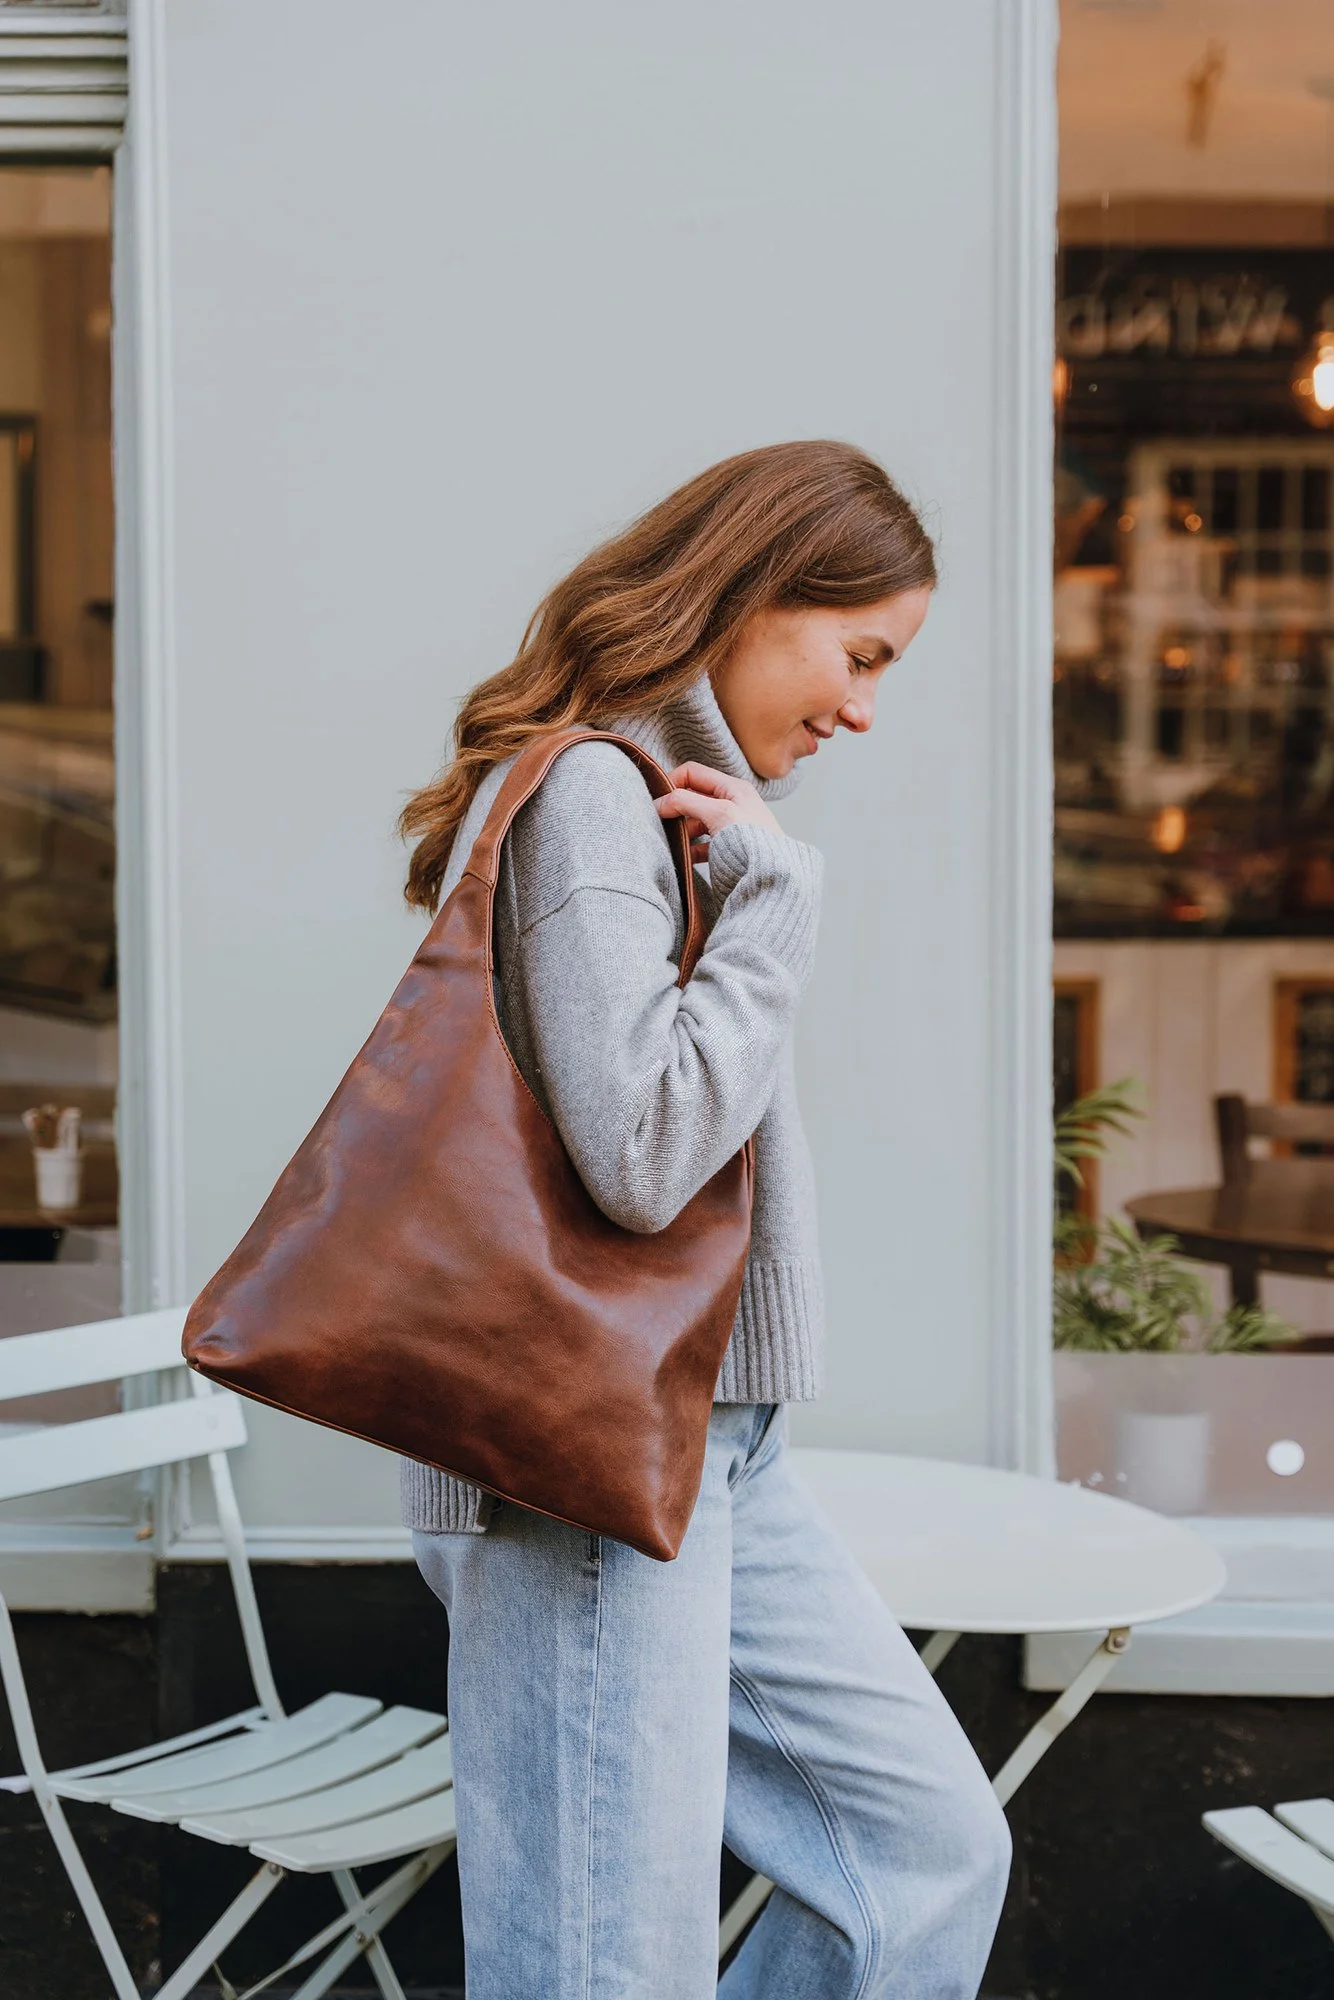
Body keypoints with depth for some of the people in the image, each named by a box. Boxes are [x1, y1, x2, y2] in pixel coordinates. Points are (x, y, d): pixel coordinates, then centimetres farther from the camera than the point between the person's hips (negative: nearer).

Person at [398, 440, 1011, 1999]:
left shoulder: (682, 795, 16)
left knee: (934, 1847, 14)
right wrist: (779, 893, -16)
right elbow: (642, 1151, -24)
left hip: (710, 1450, 10)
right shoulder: (585, 788, -14)